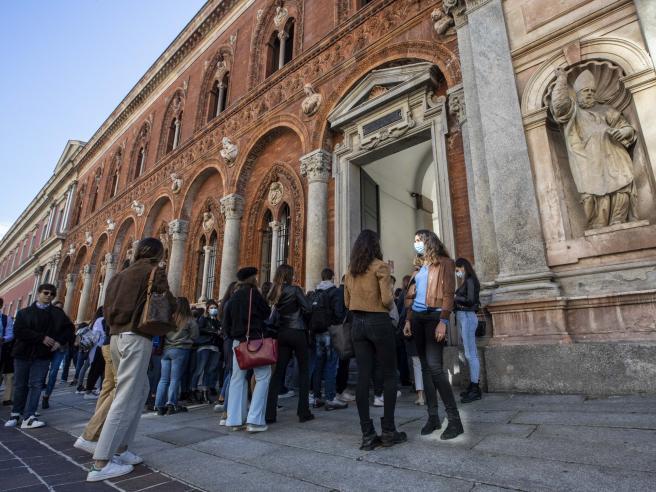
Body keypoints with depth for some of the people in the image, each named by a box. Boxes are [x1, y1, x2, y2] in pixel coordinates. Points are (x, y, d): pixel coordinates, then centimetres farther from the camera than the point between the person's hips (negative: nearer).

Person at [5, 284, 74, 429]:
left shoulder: (58, 313, 8)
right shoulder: (24, 312, 4)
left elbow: (69, 329, 11)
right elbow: (18, 331, -10)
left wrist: (60, 342, -6)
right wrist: (42, 338, -18)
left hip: (43, 356, 0)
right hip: (23, 353, 0)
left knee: (36, 385, -4)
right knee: (20, 385, 8)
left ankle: (29, 417, -4)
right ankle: (16, 414, 23)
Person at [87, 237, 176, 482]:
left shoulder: (121, 274, 18)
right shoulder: (154, 270, -3)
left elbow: (108, 308, 18)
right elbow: (170, 304, -6)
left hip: (118, 336, 8)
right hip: (136, 338, -8)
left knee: (140, 390, 17)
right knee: (126, 398, -6)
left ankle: (120, 448, 20)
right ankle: (101, 463, -4)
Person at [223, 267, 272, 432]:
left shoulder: (233, 297, 13)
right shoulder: (252, 292, -5)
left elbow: (227, 321, 15)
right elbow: (267, 313, -1)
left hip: (238, 341, 7)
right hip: (256, 340, -6)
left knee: (238, 378, 11)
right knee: (263, 377, -2)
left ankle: (235, 420, 12)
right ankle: (254, 420, -8)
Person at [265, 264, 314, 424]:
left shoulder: (274, 292, 8)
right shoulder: (295, 289, -9)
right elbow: (308, 308, -11)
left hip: (281, 333, 5)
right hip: (297, 332, -5)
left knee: (278, 372, 7)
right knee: (304, 371, 6)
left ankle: (269, 413, 6)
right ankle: (303, 412, 7)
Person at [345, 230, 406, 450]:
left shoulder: (351, 270, 9)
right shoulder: (380, 266, -8)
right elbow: (387, 299, -15)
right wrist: (387, 306, 6)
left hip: (357, 323, 5)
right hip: (379, 322, -5)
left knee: (363, 377, 5)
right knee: (389, 375, 8)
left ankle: (367, 434, 9)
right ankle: (388, 430, 9)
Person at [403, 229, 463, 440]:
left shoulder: (444, 263, 0)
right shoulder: (419, 267, 19)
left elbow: (448, 294, -9)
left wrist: (443, 322, -18)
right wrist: (408, 320, 9)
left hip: (433, 316, -7)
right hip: (417, 318, 7)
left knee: (435, 367, -14)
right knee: (425, 367, 7)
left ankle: (454, 419, -4)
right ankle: (433, 416, 14)